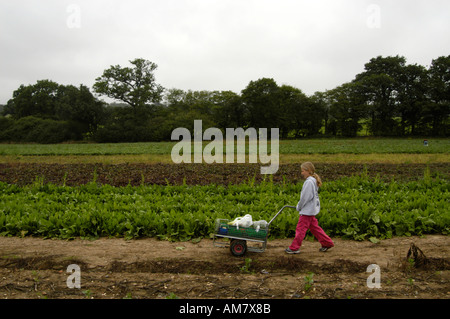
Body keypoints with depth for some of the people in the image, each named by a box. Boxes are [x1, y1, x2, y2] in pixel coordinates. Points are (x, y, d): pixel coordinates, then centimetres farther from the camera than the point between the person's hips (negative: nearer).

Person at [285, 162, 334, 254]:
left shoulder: (309, 182, -20)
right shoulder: (313, 180, 12)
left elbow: (305, 197, -21)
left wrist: (299, 207, -6)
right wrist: (300, 206, 14)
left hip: (307, 210, -10)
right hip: (312, 209, 10)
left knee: (300, 228, -3)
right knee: (314, 227, 17)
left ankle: (294, 248, 4)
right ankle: (327, 243, 22)